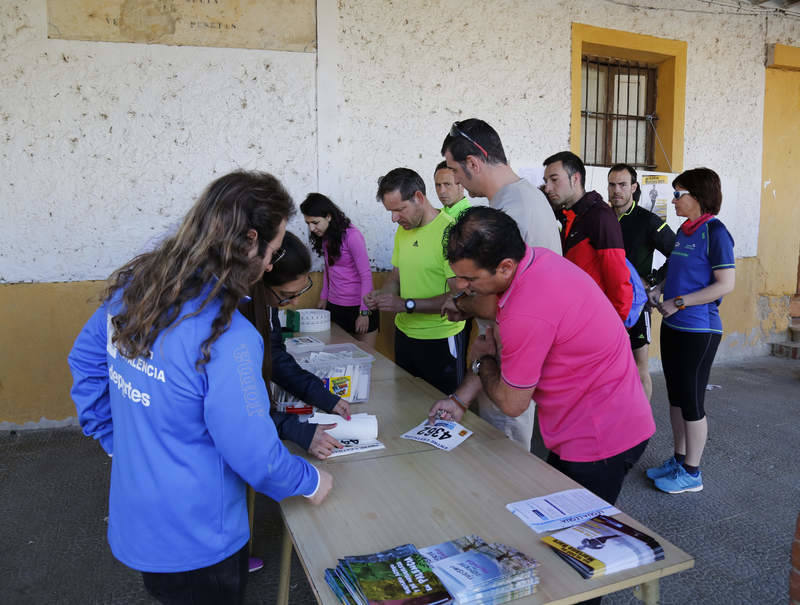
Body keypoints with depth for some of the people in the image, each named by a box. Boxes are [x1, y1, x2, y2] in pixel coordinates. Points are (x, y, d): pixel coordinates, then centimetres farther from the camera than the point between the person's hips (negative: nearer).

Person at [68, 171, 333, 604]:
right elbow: (254, 455, -25)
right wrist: (311, 481, -6)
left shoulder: (131, 287, -8)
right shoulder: (228, 338, -32)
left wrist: (120, 442, 12)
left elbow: (84, 361, 7)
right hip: (193, 542, -6)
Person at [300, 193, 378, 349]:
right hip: (334, 306, 7)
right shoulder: (325, 237, 7)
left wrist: (364, 312, -16)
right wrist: (324, 297, 17)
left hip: (357, 307, -7)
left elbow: (366, 275, -15)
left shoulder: (352, 235, -15)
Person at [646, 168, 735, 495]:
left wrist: (679, 302, -19)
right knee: (676, 396, 15)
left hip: (698, 330, -8)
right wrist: (660, 289, 5)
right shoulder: (683, 231, 11)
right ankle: (679, 460, 29)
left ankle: (692, 472, 15)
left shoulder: (714, 232, -13)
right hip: (673, 327, 8)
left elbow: (726, 284, -19)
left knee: (691, 401, 1)